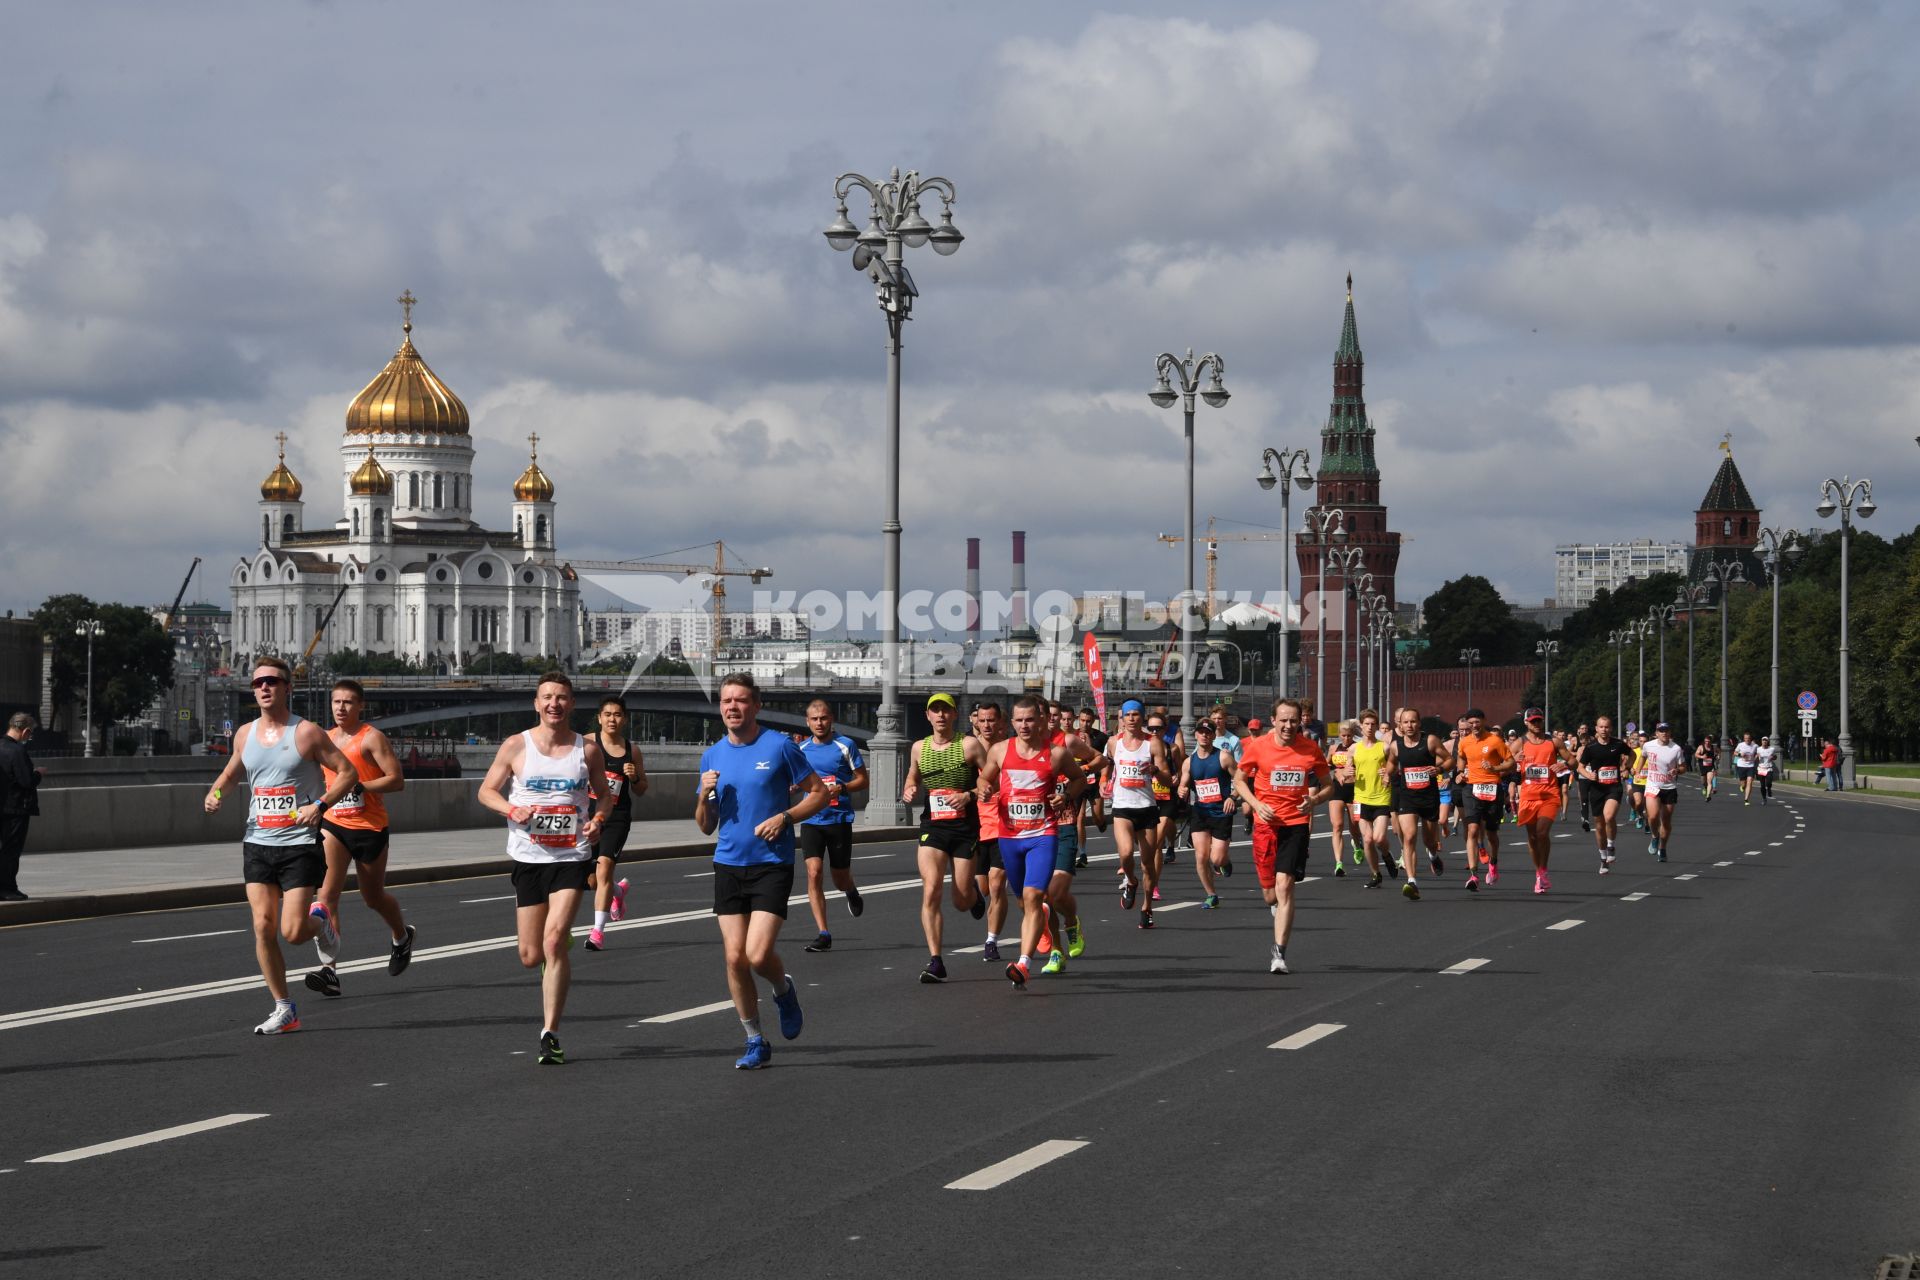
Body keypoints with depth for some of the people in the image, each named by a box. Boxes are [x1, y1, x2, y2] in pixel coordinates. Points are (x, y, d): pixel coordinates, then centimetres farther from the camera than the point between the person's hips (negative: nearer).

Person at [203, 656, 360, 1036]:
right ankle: (284, 1010, 6)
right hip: (257, 843, 4)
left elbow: (348, 772, -5)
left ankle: (320, 921, 26)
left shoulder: (306, 732, -7)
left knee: (293, 931, -11)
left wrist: (319, 805, -18)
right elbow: (231, 772, 26)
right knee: (263, 927, -4)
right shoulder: (245, 734, 8)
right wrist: (215, 793, 5)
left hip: (300, 844, -4)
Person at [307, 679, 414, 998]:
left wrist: (357, 786, -23)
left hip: (369, 827, -4)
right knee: (326, 894, -16)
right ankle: (329, 969, -21)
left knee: (373, 898, 13)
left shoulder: (372, 738, -8)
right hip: (332, 825, 4)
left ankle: (402, 936, 46)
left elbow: (396, 780, -14)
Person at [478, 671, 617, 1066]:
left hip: (572, 858, -1)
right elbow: (486, 790, 6)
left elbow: (603, 794, 15)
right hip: (528, 857, 1)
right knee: (530, 956, 4)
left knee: (554, 940, -18)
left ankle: (550, 1034, -13)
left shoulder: (587, 749, 3)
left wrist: (598, 819, -6)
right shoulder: (516, 747, 1)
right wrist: (512, 810, -14)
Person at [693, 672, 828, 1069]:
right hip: (728, 866, 4)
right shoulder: (712, 756, 9)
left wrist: (784, 817, -14)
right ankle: (755, 1043, 13)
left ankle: (783, 990, 19)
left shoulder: (780, 746, -4)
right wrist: (705, 795, -7)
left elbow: (819, 793, 1)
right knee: (735, 957, 0)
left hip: (772, 866, -4)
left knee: (758, 954, -16)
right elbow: (706, 827, 14)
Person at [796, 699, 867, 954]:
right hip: (811, 820, 2)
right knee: (813, 873, -13)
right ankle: (823, 934, -13)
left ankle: (851, 892, 45)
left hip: (840, 819, -2)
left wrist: (841, 788, -17)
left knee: (840, 879, 6)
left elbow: (863, 780, 0)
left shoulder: (845, 745, -2)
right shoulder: (802, 749, 8)